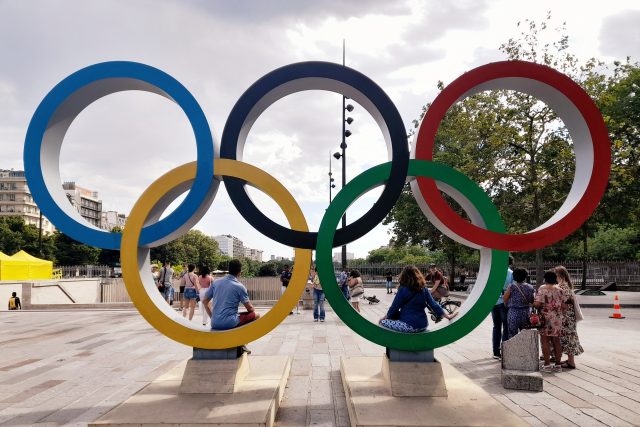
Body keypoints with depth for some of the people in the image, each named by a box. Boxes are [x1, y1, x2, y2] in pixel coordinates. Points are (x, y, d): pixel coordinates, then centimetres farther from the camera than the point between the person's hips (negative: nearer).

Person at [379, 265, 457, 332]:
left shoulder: (403, 289, -10)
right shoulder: (424, 288, 5)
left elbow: (394, 307, -4)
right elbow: (434, 304, 5)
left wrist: (385, 317, 12)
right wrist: (447, 316, 15)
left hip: (409, 326, -7)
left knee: (382, 322, 2)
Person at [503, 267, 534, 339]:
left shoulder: (512, 287, -10)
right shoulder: (530, 288, 0)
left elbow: (504, 298, -5)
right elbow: (532, 301, 9)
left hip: (513, 314, -3)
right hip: (526, 314, 3)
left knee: (512, 336, 2)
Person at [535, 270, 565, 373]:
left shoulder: (542, 289, -9)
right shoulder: (560, 290, 6)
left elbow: (537, 304, -18)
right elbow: (562, 305, 6)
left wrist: (533, 304, 2)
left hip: (546, 318, -5)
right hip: (557, 318, 5)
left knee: (545, 341, 0)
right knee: (556, 341, 10)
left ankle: (547, 365, 0)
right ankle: (558, 365, 15)